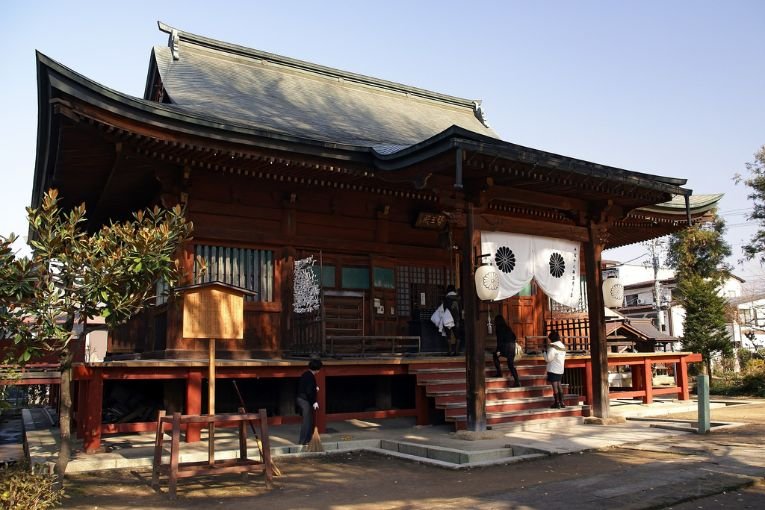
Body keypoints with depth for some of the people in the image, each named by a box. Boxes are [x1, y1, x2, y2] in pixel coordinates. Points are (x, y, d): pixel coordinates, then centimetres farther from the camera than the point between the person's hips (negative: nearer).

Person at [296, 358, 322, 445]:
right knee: (307, 421, -3)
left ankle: (306, 439, 25)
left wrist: (315, 388, 25)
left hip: (301, 399, 10)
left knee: (307, 421, 17)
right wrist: (314, 402, -19)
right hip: (306, 401, -10)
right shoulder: (310, 377, -20)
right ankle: (303, 441, 1)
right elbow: (309, 391, -24)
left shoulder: (306, 374, 10)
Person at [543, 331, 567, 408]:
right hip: (560, 369, 8)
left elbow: (548, 358, -16)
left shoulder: (553, 346, -16)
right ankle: (561, 402, 17)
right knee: (559, 384, 15)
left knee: (554, 385, -4)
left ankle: (557, 403, -3)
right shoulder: (562, 346, 10)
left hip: (553, 369, -8)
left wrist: (544, 352, 0)